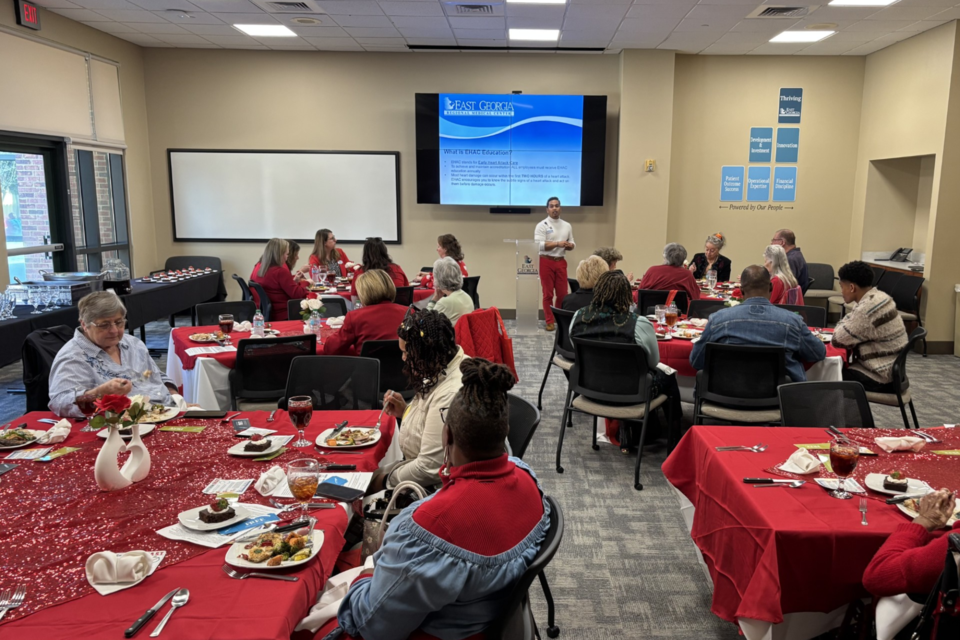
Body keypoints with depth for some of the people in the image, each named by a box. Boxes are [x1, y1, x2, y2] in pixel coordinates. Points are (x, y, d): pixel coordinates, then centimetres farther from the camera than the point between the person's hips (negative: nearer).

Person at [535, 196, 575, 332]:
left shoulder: (567, 226, 12)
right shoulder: (542, 225, -5)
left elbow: (572, 244, 15)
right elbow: (539, 245, -15)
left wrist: (569, 245, -9)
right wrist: (557, 244, -24)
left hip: (561, 262, 4)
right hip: (546, 262, -4)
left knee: (562, 293, 5)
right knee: (548, 293, 2)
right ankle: (549, 322, 9)